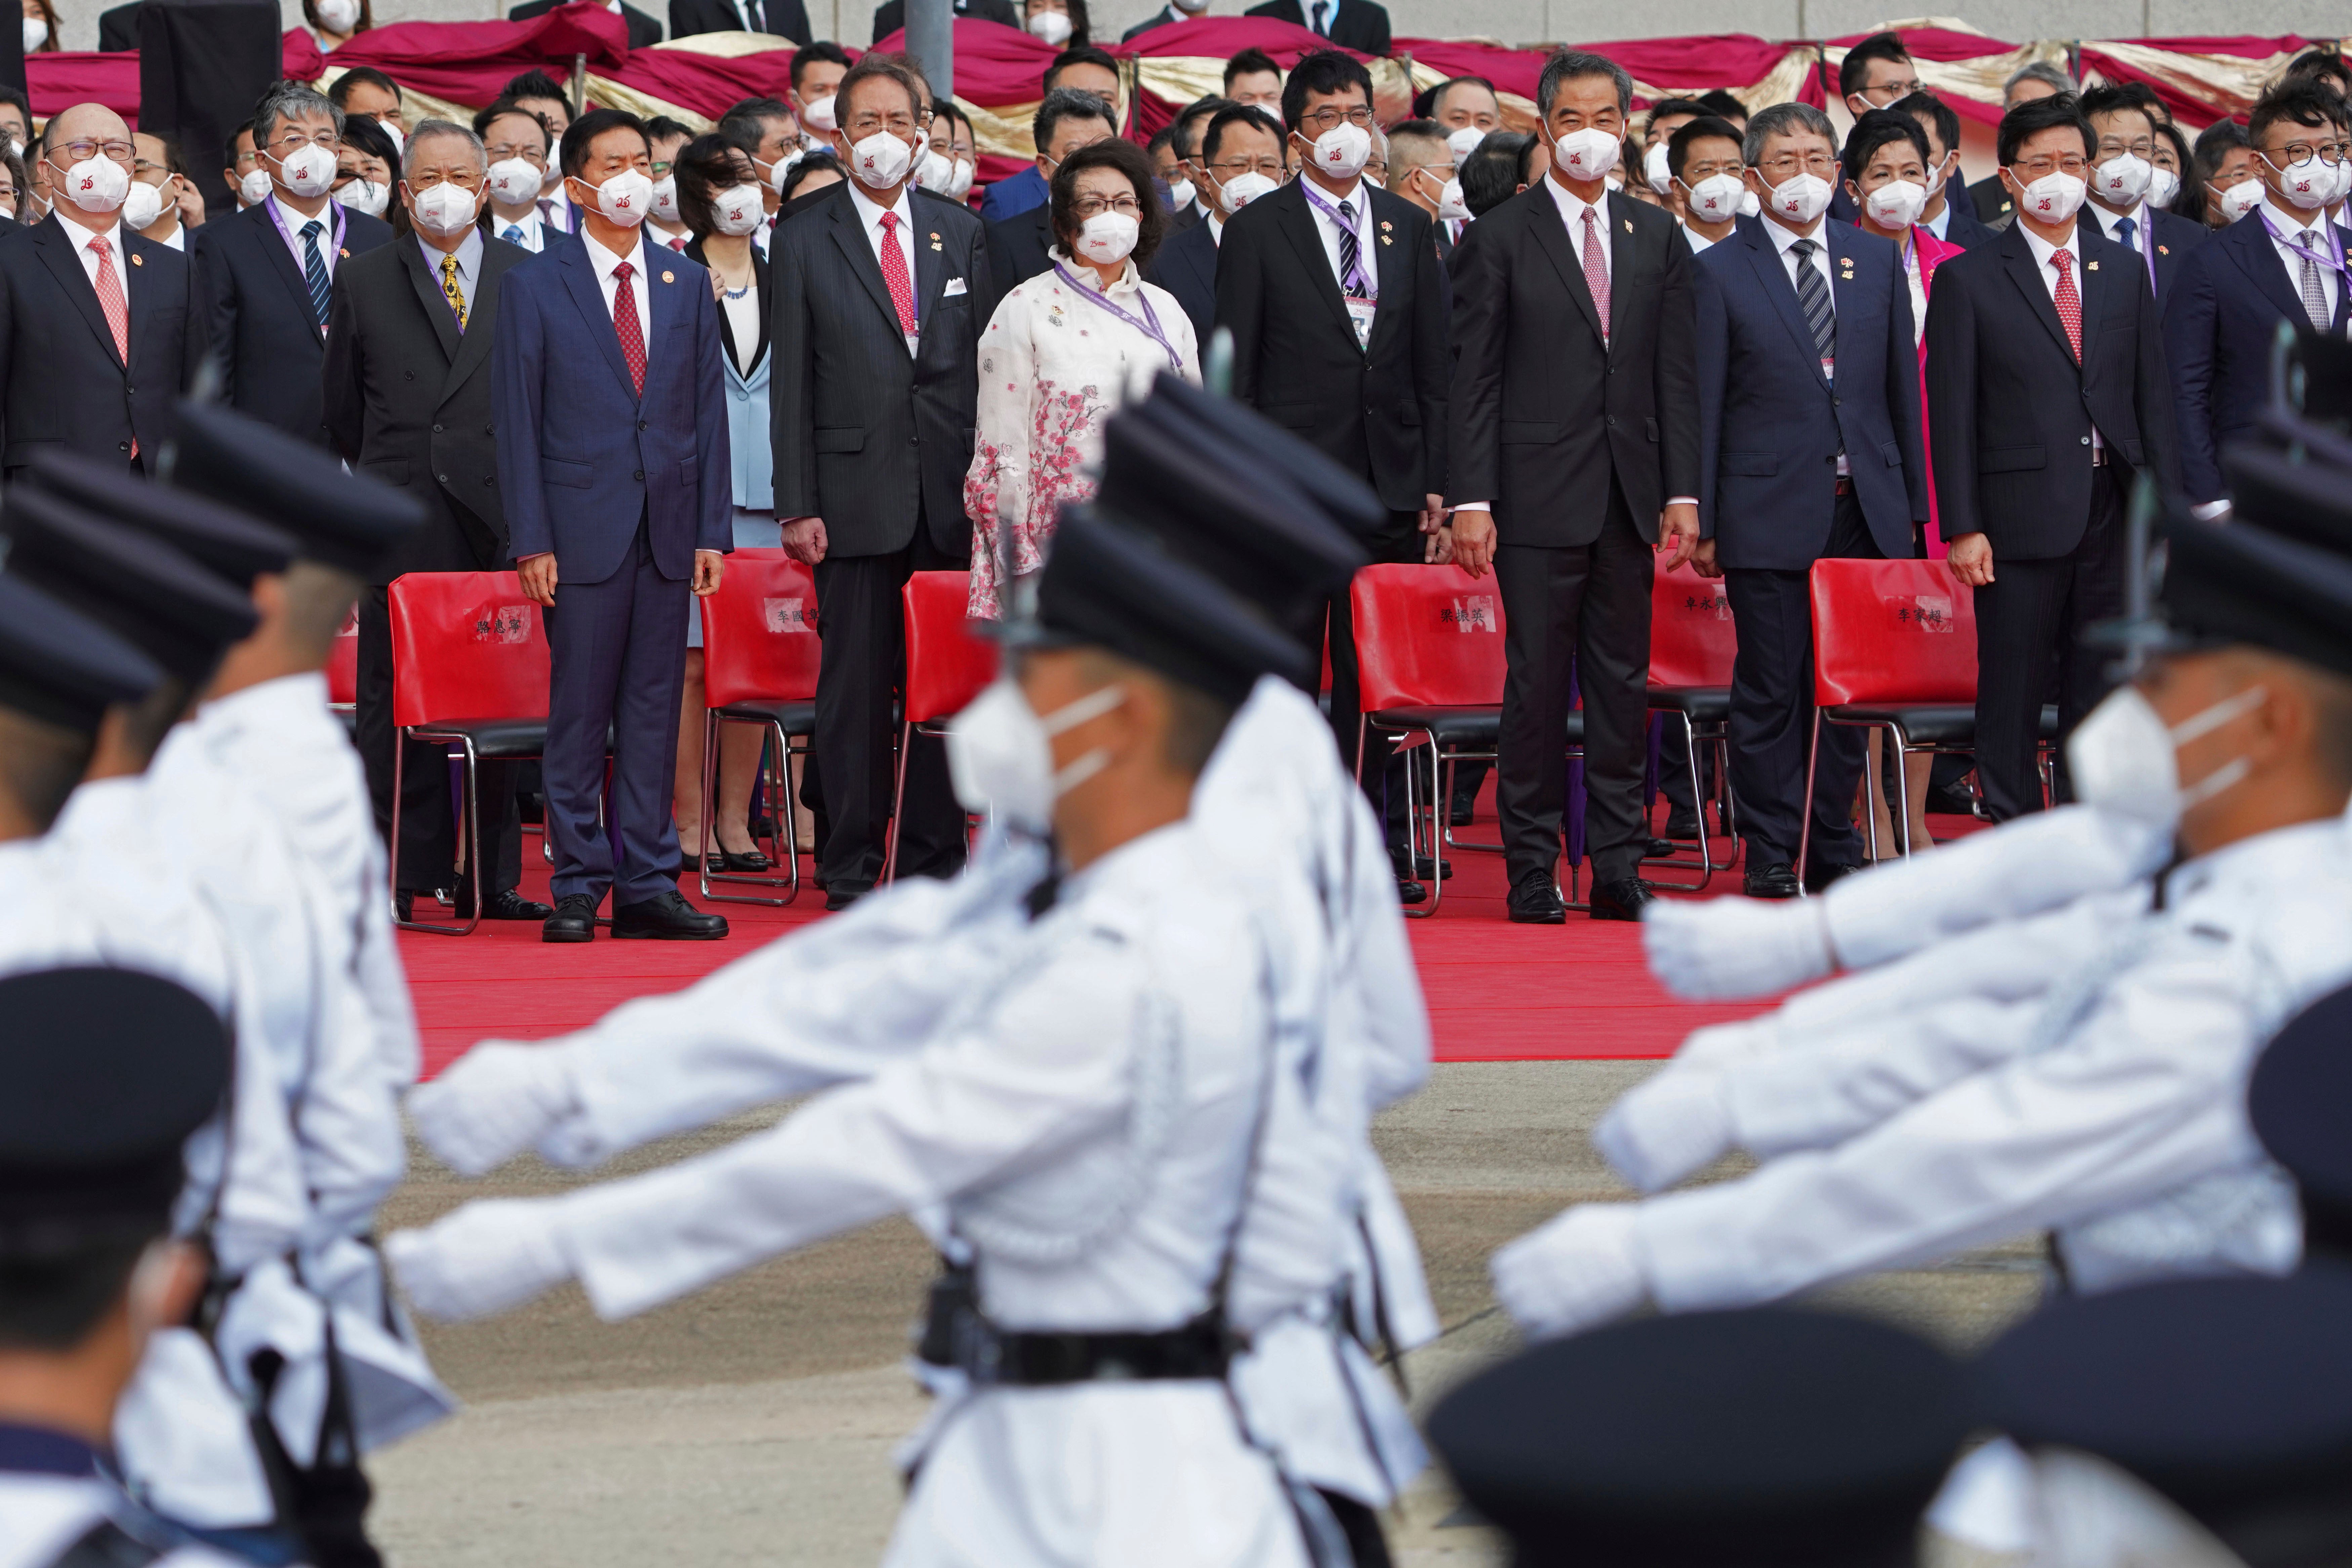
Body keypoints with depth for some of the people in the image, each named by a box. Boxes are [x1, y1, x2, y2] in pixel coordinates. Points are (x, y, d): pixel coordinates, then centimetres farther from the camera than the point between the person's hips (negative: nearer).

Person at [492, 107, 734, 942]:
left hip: (670, 530, 3)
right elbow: (516, 423, -1)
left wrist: (712, 530, 3)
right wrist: (531, 541, -8)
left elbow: (709, 413, 11)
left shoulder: (688, 285, 12)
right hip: (583, 528, -3)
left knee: (655, 711, 5)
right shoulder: (534, 287, 2)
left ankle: (647, 884, 8)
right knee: (578, 715, -2)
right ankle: (578, 887, 4)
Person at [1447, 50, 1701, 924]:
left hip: (1631, 494, 4)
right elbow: (1472, 382, -2)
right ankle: (1532, 873, 4)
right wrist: (1470, 500, -9)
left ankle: (1618, 868, 10)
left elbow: (1678, 376, 10)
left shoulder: (1657, 238, 11)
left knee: (1624, 686, 6)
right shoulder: (1499, 239, 0)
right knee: (1536, 686, -2)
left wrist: (1683, 494, 2)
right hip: (1539, 494, -3)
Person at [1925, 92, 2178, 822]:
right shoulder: (1968, 280, 1)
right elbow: (1951, 412, -2)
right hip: (2023, 510, -4)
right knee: (2012, 694, -2)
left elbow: (2154, 396, 12)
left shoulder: (2125, 272, 13)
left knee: (2100, 691, 6)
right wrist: (1962, 527, -9)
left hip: (2114, 511, 4)